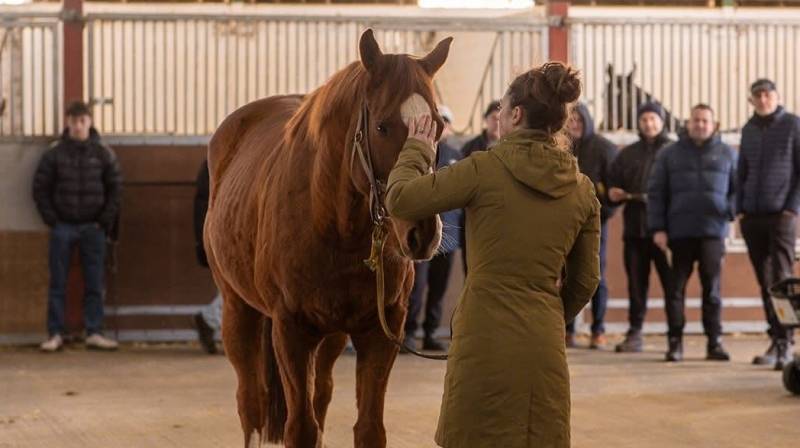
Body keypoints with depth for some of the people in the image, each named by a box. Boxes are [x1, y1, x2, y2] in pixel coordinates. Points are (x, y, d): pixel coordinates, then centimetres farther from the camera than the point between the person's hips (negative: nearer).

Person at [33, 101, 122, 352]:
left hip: (93, 228, 1)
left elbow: (116, 187, 4)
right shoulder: (55, 153, -1)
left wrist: (106, 220, -3)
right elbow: (40, 188, 2)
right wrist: (51, 219, -6)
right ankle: (55, 334, 5)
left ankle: (94, 333, 8)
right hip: (62, 227, -1)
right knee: (58, 283, 1)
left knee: (95, 284, 2)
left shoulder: (102, 153, 1)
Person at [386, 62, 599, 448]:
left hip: (485, 339, -4)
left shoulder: (485, 169, -9)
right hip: (545, 344, 4)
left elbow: (401, 199, -8)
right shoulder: (582, 190, 6)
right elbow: (585, 280, 13)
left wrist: (416, 152, 10)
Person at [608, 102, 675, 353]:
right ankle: (634, 333, 9)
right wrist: (613, 194, 1)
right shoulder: (628, 154, 18)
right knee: (636, 282, 5)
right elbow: (613, 184, 22)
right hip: (635, 228, 4)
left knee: (671, 282, -4)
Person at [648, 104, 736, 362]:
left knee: (712, 288, 0)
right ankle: (675, 342, 7)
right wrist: (657, 228, 0)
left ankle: (715, 342, 5)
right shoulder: (669, 155, 10)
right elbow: (656, 193, 8)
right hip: (680, 232, 0)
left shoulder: (726, 154, 11)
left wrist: (733, 211, -5)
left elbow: (737, 188, 14)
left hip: (713, 231, 0)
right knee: (676, 287, 0)